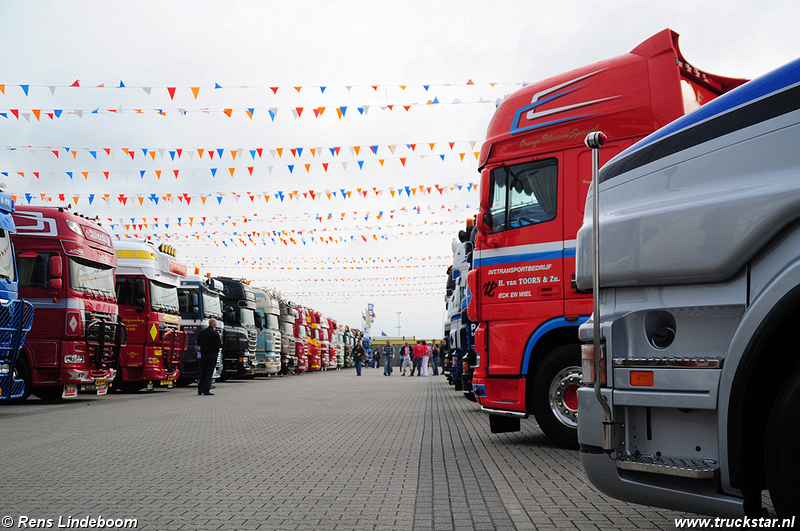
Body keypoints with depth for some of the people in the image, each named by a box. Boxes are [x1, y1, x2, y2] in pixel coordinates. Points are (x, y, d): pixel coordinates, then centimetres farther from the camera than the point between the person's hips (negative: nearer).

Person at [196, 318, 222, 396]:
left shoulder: (202, 332, 5)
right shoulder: (215, 333, -10)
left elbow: (198, 343, 12)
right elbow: (219, 345, -11)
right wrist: (221, 343, 11)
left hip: (203, 355, 5)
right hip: (212, 355, -4)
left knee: (203, 373, 13)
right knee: (209, 373, -1)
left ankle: (200, 390, 16)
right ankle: (206, 390, -5)